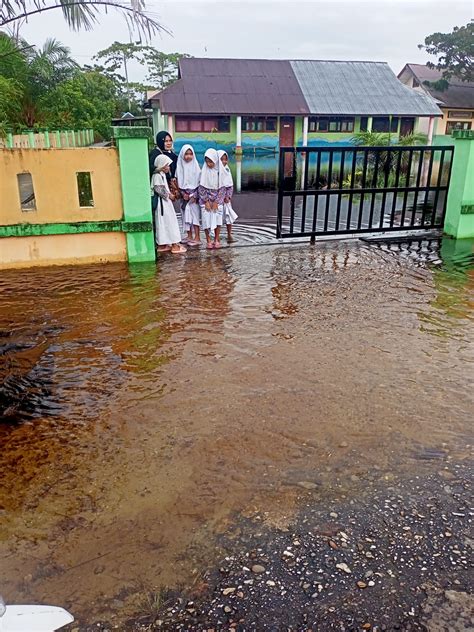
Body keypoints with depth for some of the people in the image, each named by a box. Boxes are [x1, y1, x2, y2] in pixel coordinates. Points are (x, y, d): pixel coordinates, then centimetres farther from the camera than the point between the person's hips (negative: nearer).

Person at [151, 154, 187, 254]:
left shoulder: (162, 175, 17)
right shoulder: (157, 175, -14)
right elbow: (158, 189, -22)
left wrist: (170, 194, 9)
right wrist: (169, 195, -15)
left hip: (165, 202, 10)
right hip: (161, 202, -10)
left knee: (165, 223, 11)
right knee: (169, 222, -8)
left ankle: (162, 245, 16)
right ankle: (174, 245, -5)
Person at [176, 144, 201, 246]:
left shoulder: (195, 166, -1)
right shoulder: (180, 167, 3)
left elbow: (199, 182, -3)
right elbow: (178, 182, 3)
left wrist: (194, 195, -11)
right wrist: (183, 193, -8)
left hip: (194, 195, -3)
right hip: (184, 195, 3)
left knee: (195, 214, -5)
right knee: (186, 215, 6)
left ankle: (197, 237, -4)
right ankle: (189, 237, 14)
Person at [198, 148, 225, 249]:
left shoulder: (220, 171, -4)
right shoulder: (204, 171, -5)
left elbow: (221, 188, -4)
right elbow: (201, 187, -4)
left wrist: (216, 202, -10)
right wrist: (206, 201, -10)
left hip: (217, 200, 0)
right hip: (205, 200, 0)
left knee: (217, 219, -3)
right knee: (206, 219, -5)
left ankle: (216, 240, 8)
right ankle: (209, 241, 3)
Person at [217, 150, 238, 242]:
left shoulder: (227, 170, 9)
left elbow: (230, 185, 10)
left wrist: (228, 196, -3)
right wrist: (223, 197, -14)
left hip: (227, 197, 5)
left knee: (229, 216, 2)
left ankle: (229, 235, 8)